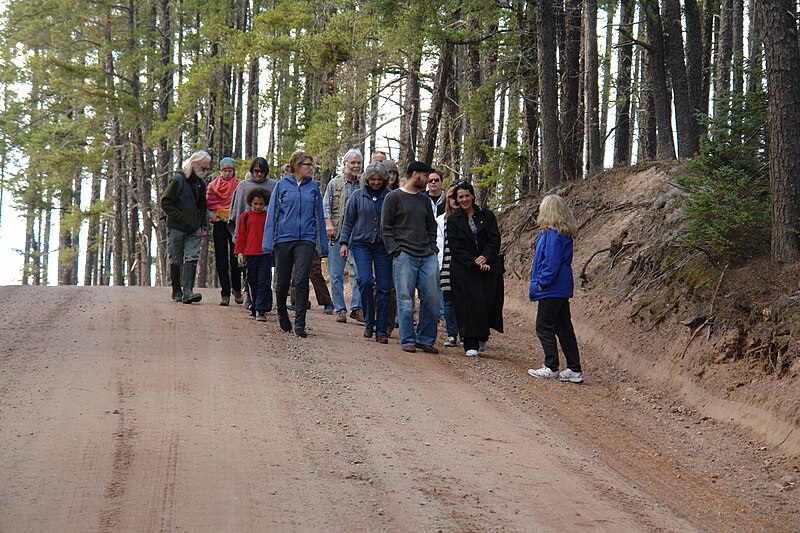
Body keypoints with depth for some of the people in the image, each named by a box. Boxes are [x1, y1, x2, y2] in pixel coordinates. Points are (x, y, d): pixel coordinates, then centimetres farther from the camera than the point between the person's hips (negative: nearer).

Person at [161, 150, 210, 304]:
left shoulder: (200, 183, 12)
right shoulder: (179, 179, -9)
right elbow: (165, 202, -11)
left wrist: (203, 225, 14)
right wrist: (179, 217, -15)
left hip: (194, 229, 5)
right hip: (176, 228, -5)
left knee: (192, 257, -9)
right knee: (176, 261, 3)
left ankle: (188, 291, -16)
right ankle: (177, 292, 15)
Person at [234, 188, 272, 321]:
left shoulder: (269, 217, 7)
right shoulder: (245, 216, 7)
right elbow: (241, 236, 9)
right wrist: (239, 253, 3)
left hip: (265, 255, -1)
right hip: (250, 254, 1)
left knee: (264, 282, -9)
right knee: (253, 283, 9)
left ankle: (261, 310, -10)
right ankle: (255, 309, 18)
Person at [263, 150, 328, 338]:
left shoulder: (313, 187, 8)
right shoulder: (282, 185, 2)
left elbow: (319, 216, 10)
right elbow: (272, 214, 3)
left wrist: (323, 245, 7)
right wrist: (268, 243, -2)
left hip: (306, 240, 0)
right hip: (284, 238, 0)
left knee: (301, 281, -10)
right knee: (282, 282, 7)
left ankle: (300, 324, -6)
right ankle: (282, 314, 33)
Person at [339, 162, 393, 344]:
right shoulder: (357, 197, 7)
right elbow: (348, 221, 11)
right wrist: (344, 242, 3)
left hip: (383, 246, 0)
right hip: (361, 244, 0)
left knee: (384, 288, -1)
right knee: (365, 280, -19)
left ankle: (381, 330, 6)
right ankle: (369, 322, -2)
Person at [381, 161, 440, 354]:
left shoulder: (425, 199, 19)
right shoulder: (394, 197, 1)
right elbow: (386, 227, 0)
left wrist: (433, 247, 11)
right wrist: (395, 251, -9)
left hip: (428, 257, 5)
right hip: (404, 256, -5)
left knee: (432, 300, 0)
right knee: (406, 299, -4)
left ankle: (425, 339, 9)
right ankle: (407, 340, 2)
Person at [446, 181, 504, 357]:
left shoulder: (486, 215, 6)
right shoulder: (453, 220, 2)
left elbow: (495, 239, 2)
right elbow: (455, 247, -5)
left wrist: (485, 257, -15)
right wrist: (474, 263, -14)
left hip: (488, 265, 2)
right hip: (463, 269, -1)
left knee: (489, 301, -10)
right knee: (468, 304, -10)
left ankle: (482, 335, 13)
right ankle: (471, 345, -7)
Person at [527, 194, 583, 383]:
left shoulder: (552, 234, -18)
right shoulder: (564, 234, 12)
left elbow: (551, 263, -21)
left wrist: (541, 283, -12)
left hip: (551, 290, -9)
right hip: (563, 289, 9)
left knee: (544, 327, 0)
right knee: (564, 328, 11)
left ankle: (551, 367, 3)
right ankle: (574, 369, 11)